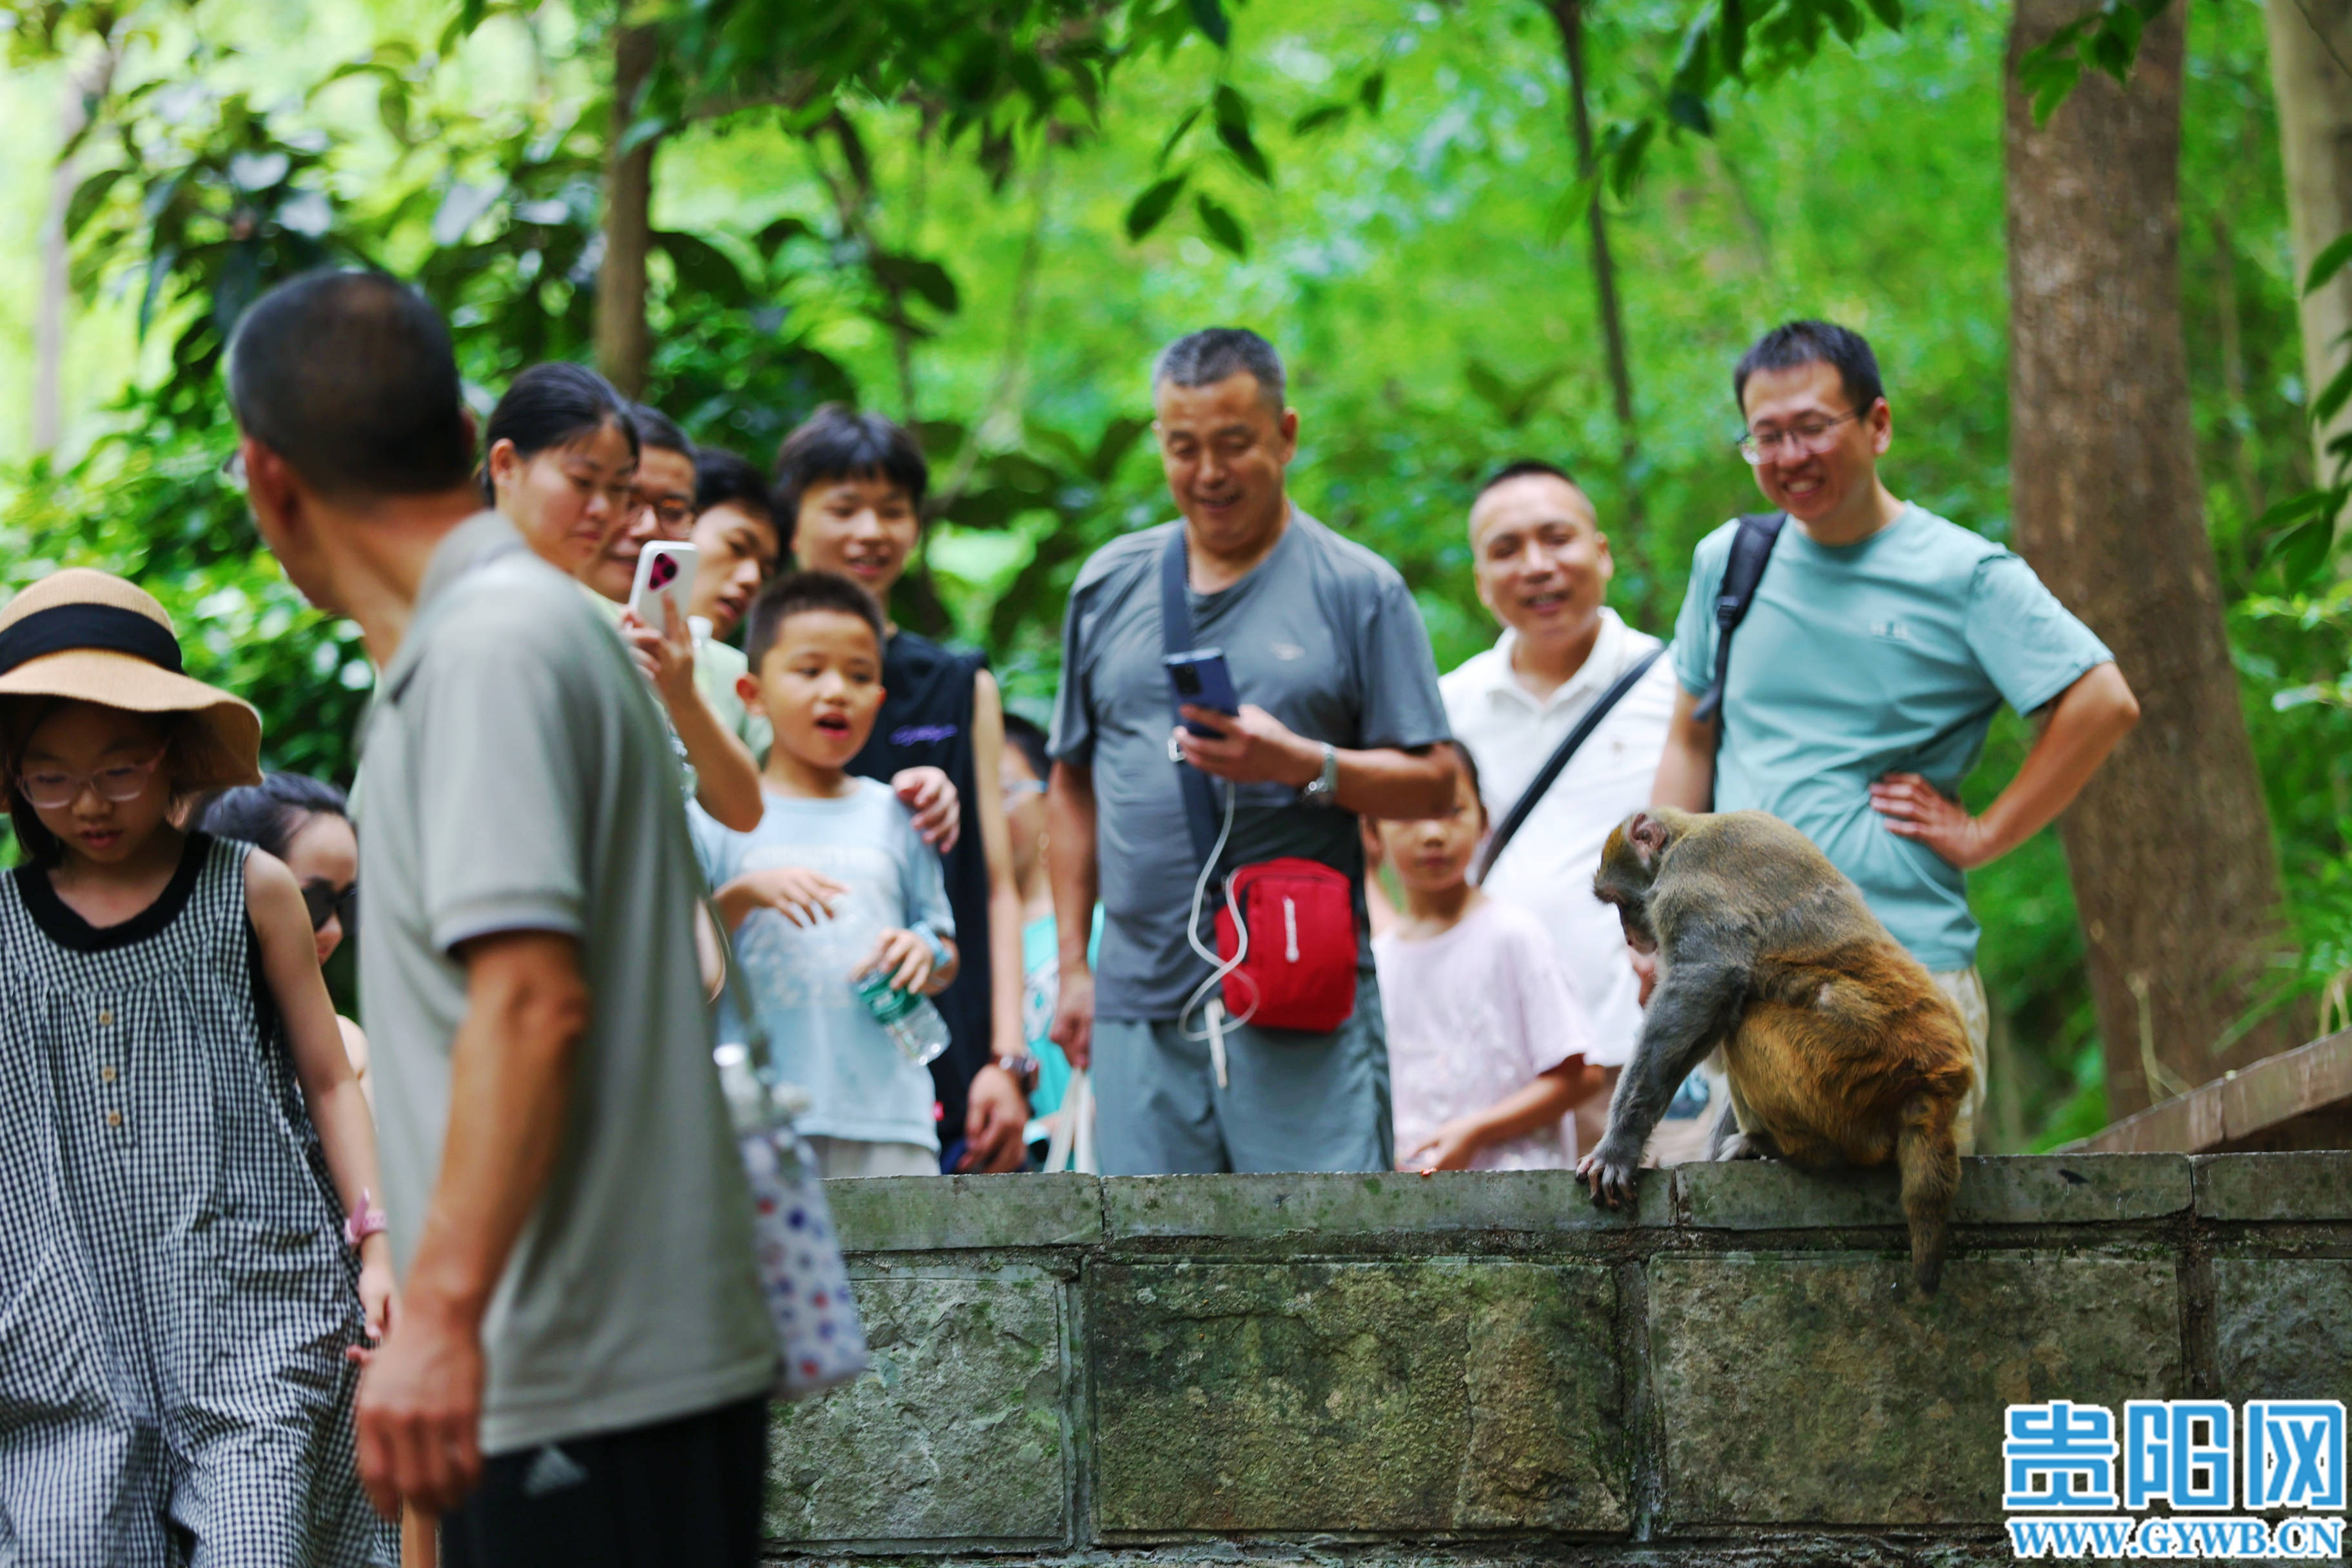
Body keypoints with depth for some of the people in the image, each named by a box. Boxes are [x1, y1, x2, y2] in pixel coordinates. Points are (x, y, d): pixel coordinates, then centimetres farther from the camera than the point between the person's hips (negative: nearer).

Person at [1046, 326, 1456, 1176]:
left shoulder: (1358, 589, 3)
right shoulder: (1109, 586, 14)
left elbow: (1432, 782, -1)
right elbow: (1074, 785, 17)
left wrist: (1302, 764, -18)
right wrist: (1072, 965, 12)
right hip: (1139, 1006, 3)